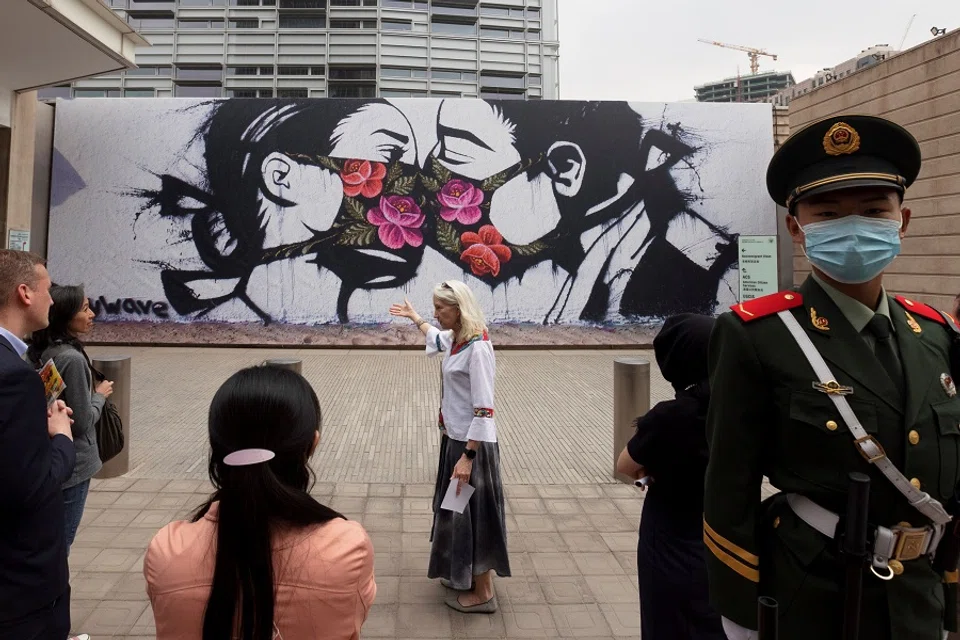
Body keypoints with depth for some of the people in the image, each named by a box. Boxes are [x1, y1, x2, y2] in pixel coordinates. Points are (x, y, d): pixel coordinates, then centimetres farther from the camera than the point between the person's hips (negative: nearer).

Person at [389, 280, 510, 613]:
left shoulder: (478, 347, -23)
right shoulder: (456, 339, 4)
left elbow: (484, 410, -25)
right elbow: (436, 337, 32)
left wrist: (467, 456, -25)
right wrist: (414, 316, 43)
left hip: (472, 443, -9)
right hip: (455, 438, 9)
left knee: (472, 512, 2)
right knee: (458, 511, 20)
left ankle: (483, 593, 18)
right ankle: (465, 575, 37)